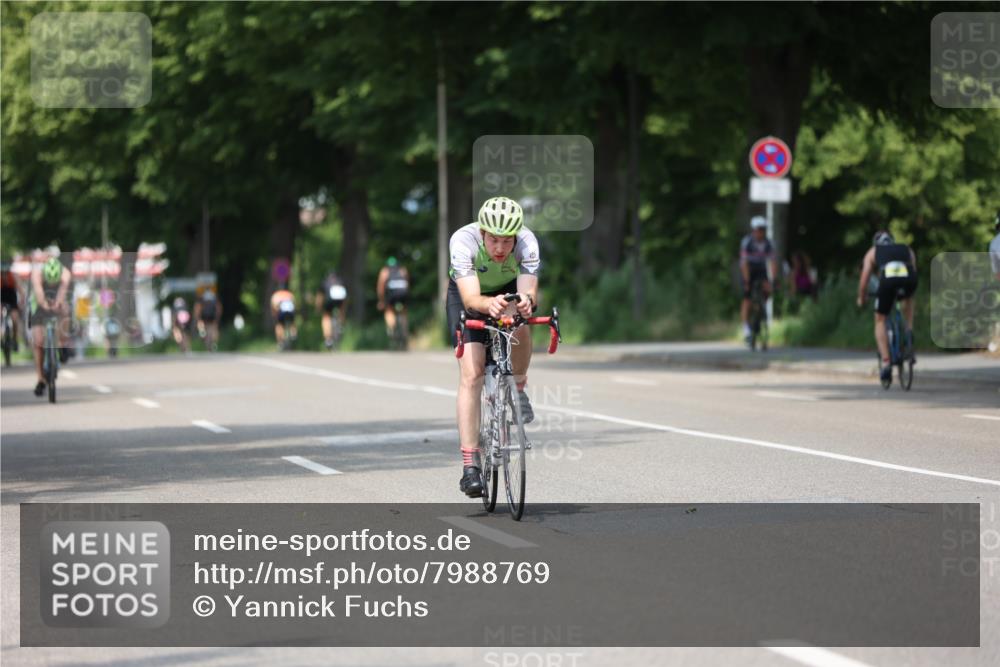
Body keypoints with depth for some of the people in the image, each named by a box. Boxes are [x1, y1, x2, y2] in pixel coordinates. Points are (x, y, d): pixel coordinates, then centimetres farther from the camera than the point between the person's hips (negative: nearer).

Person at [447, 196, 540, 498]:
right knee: (471, 374, -16)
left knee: (519, 325, -34)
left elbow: (528, 290, -42)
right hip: (468, 295, -1)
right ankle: (470, 465, -15)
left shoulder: (527, 243, -32)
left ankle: (517, 388, -4)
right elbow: (470, 298, -45)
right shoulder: (463, 241, -36)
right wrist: (490, 304, -67)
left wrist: (526, 300, -66)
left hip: (510, 289, 1)